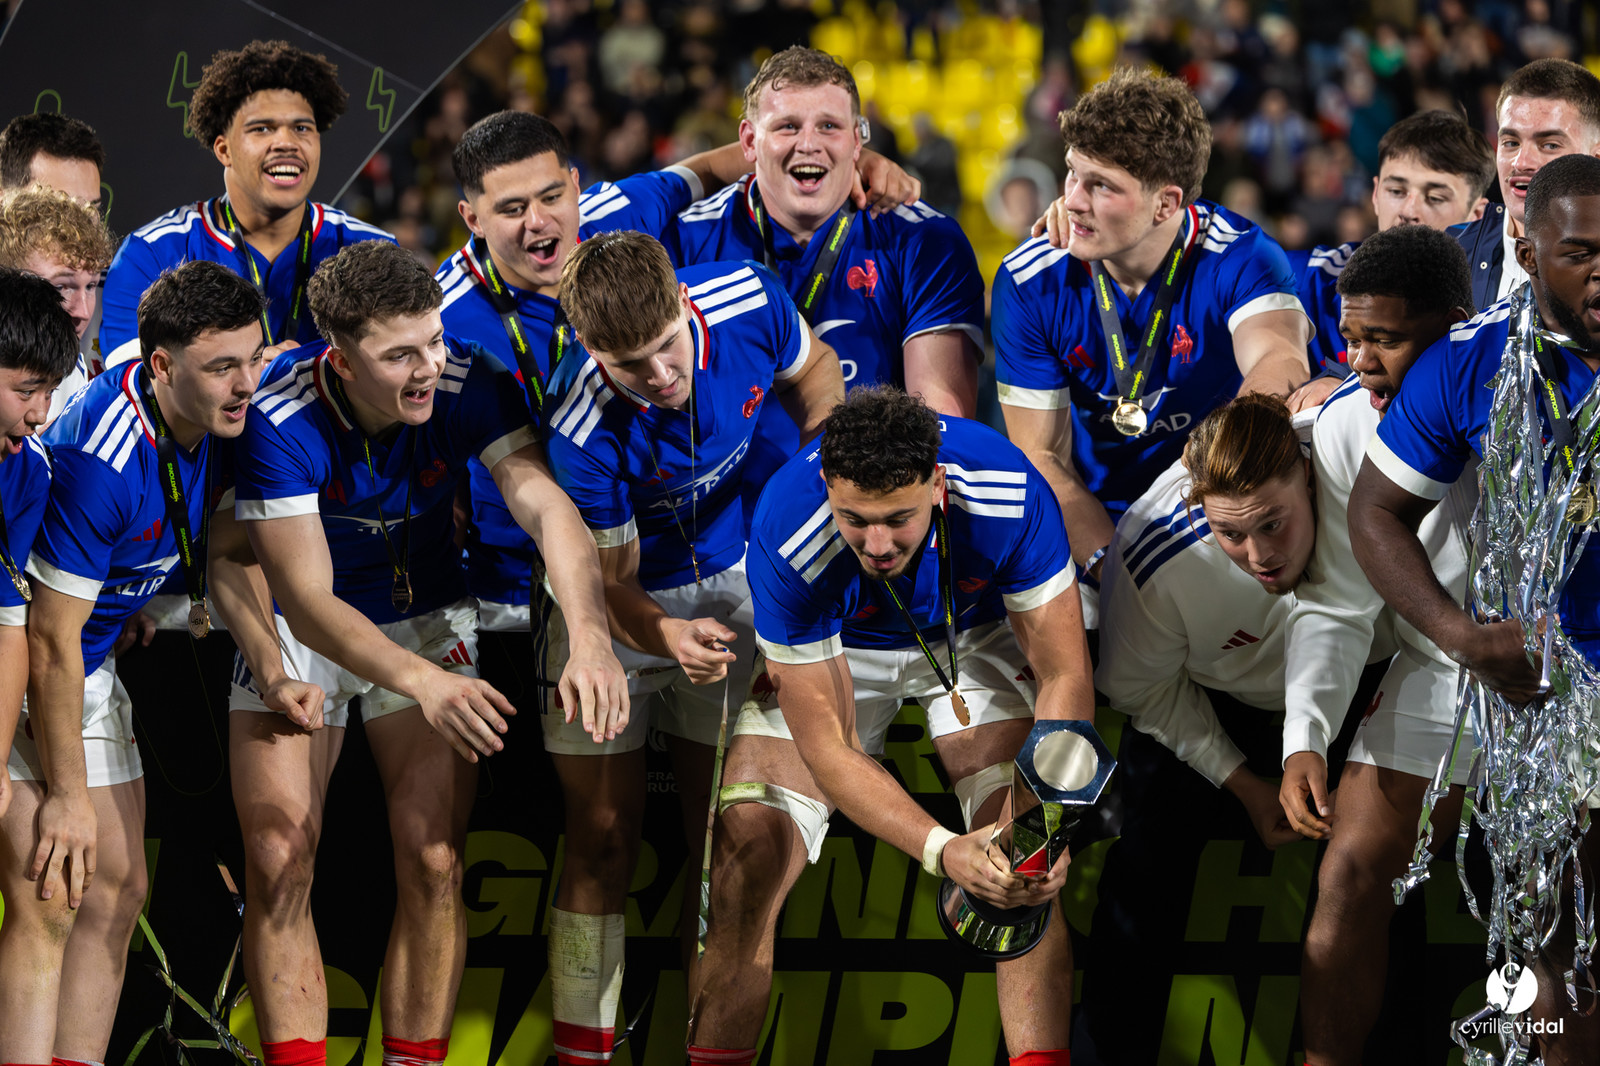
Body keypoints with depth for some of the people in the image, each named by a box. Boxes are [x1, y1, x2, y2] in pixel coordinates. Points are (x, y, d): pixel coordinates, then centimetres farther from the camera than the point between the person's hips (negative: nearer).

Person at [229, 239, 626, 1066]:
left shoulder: (468, 387, -23)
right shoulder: (280, 420, -30)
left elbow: (546, 507, -33)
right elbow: (308, 601, -32)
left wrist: (590, 639, -52)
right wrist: (425, 684, -48)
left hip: (424, 617, 2)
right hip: (292, 629, -2)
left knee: (433, 864, -7)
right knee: (278, 864, -10)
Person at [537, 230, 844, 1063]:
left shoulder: (748, 305, -25)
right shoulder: (584, 431, -35)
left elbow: (813, 372, 1)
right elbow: (611, 580, -24)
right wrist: (666, 636, -43)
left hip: (732, 583, 3)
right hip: (620, 604, -3)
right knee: (603, 834, -2)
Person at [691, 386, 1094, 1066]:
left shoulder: (1008, 494, -35)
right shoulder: (788, 541, -36)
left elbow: (1065, 677, -25)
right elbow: (825, 746, -32)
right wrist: (940, 850, -45)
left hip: (972, 639, 0)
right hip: (830, 652, 0)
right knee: (748, 852, -16)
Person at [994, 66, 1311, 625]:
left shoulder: (1238, 257, -15)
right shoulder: (1030, 281, -9)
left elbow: (1280, 360, -37)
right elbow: (1040, 455, -6)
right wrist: (1111, 566, -23)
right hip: (1094, 529, -1)